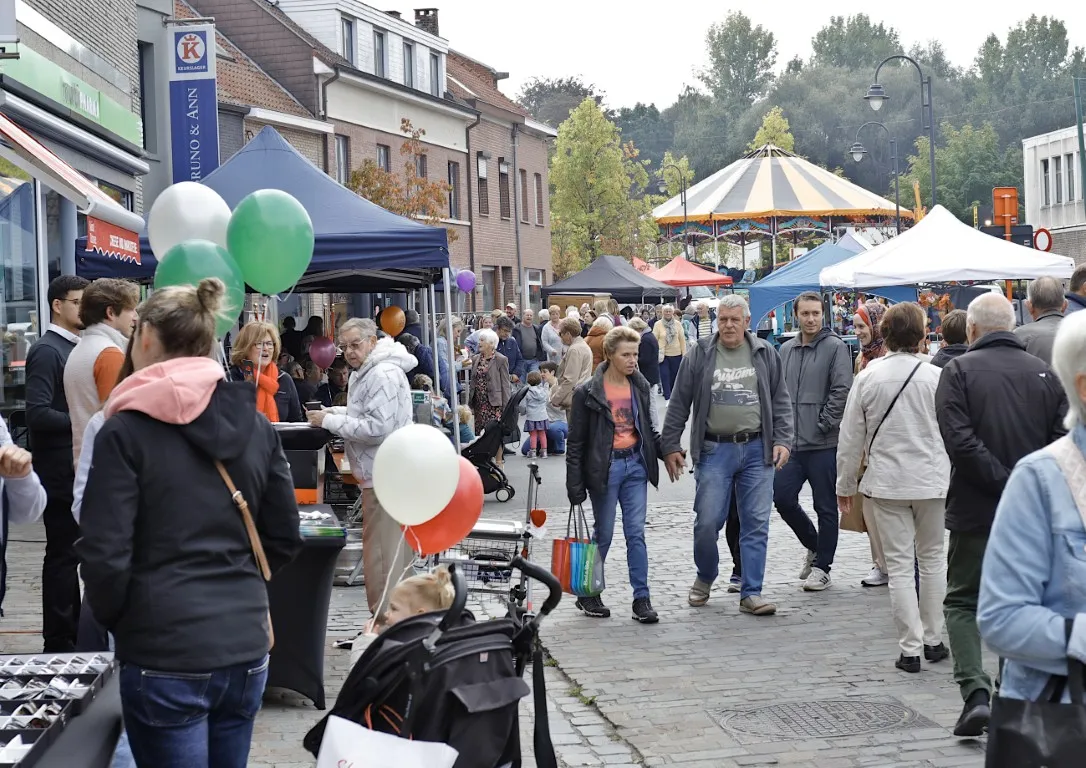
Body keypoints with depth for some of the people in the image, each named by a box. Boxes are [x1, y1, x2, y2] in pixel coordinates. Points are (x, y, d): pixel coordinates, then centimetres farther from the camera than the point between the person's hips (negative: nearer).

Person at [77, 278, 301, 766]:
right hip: (246, 647, 5)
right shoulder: (256, 425, 8)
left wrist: (114, 618, 6)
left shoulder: (126, 431, -8)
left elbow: (105, 555, -12)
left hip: (166, 656, -5)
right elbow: (285, 539, 13)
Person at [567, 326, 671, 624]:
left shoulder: (640, 386, 7)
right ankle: (587, 594, 21)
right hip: (605, 468, -4)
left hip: (636, 465, 4)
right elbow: (576, 442, -5)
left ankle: (641, 599, 2)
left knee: (636, 533, 1)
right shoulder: (588, 392, -8)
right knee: (603, 533, 4)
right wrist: (575, 486, -8)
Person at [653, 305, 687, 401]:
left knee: (674, 376, 8)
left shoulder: (677, 324, 4)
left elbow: (682, 339, 5)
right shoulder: (658, 324, 0)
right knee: (665, 376, -11)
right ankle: (668, 398, -12)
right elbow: (654, 340, 0)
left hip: (676, 354, 2)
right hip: (663, 355, -2)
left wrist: (684, 354, 2)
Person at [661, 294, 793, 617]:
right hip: (714, 450, -1)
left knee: (756, 524, 0)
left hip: (756, 449, 1)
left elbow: (781, 401, 10)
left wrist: (782, 440, -1)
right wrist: (670, 446, 3)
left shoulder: (765, 354, 6)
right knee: (707, 521, -3)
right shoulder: (699, 355, 2)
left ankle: (751, 593, 6)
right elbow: (679, 405, 6)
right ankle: (705, 578, 23)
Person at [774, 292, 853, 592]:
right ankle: (813, 545, 27)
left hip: (824, 443, -6)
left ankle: (822, 566, 12)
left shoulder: (835, 347, -5)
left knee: (825, 507, 2)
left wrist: (823, 425, -13)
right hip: (792, 442, 6)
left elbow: (842, 391, -11)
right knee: (782, 498, 4)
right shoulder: (786, 350, 13)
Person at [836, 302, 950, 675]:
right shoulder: (936, 377, -6)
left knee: (900, 566, 2)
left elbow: (850, 437, 1)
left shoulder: (868, 377, -4)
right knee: (932, 559, 15)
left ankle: (910, 649, 0)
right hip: (931, 480, 0)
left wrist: (845, 484, 12)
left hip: (886, 482, 0)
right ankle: (933, 640, 20)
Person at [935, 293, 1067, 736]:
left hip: (976, 511, -3)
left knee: (963, 601, 9)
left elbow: (960, 442, -18)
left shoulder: (959, 371, -7)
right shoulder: (1043, 373, 2)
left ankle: (976, 691, -9)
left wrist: (1004, 482, -15)